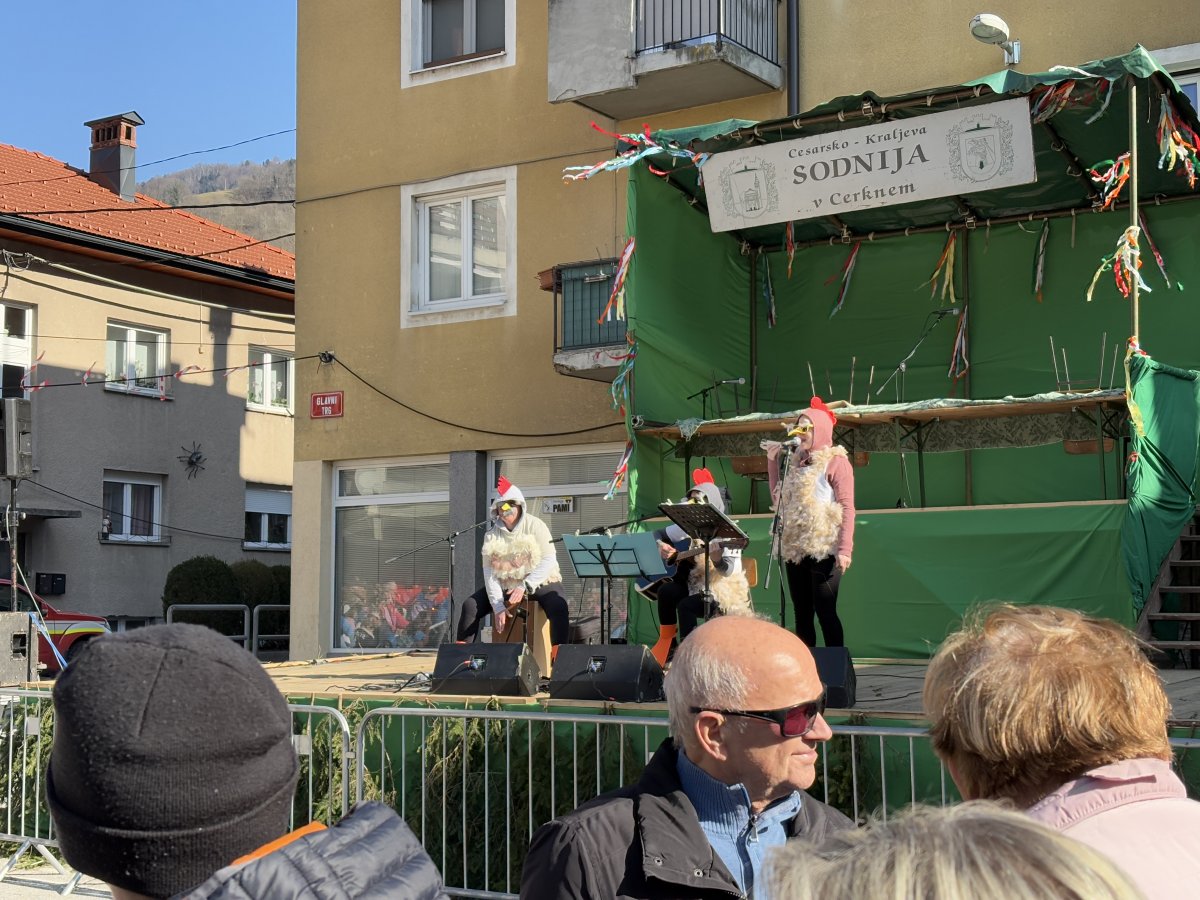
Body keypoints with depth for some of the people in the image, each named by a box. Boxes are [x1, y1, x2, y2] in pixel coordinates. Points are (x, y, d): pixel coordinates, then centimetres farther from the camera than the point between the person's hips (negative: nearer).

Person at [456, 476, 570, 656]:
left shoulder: (535, 526, -8)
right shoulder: (492, 534, 1)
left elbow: (548, 560, -17)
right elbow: (489, 571, -7)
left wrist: (524, 586, -28)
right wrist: (498, 606, -19)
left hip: (539, 582, -4)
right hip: (504, 585, 4)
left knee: (558, 608, -33)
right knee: (470, 606, -14)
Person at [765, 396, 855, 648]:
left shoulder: (835, 461, -3)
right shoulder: (796, 463, 18)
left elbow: (847, 507, -9)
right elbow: (779, 500, 18)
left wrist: (845, 550, -17)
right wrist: (773, 461, 14)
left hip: (824, 551, -7)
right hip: (794, 550, 7)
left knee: (825, 611, -9)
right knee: (802, 613, 7)